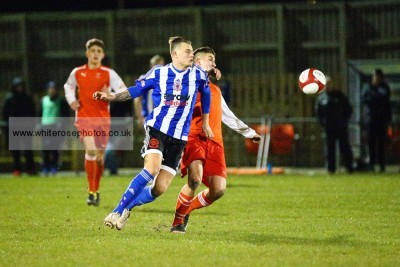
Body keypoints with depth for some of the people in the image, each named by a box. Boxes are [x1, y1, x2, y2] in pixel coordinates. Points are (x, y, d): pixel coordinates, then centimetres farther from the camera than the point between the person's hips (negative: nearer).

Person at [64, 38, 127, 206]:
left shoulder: (109, 73, 1)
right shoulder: (77, 73, 6)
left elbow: (123, 90, -6)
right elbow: (68, 86, 25)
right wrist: (71, 100, 7)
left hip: (103, 119, 1)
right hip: (84, 118, -1)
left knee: (100, 155, 7)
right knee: (91, 150, -20)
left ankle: (96, 190, 26)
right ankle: (91, 192, -16)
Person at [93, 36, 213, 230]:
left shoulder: (198, 75, 2)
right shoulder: (158, 73, 0)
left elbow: (205, 95, 21)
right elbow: (136, 90, 10)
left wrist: (205, 123, 28)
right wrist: (112, 97, -2)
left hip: (179, 137, 2)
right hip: (157, 128, -2)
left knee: (160, 188, -7)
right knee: (152, 169, -29)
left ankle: (127, 206, 18)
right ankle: (117, 212, -22)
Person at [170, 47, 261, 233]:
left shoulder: (215, 90, 30)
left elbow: (228, 117, 39)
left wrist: (249, 132, 41)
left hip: (214, 142, 6)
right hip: (193, 137, -6)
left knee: (218, 190, -9)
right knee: (195, 179, -28)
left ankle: (186, 210, 17)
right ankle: (178, 221, -9)